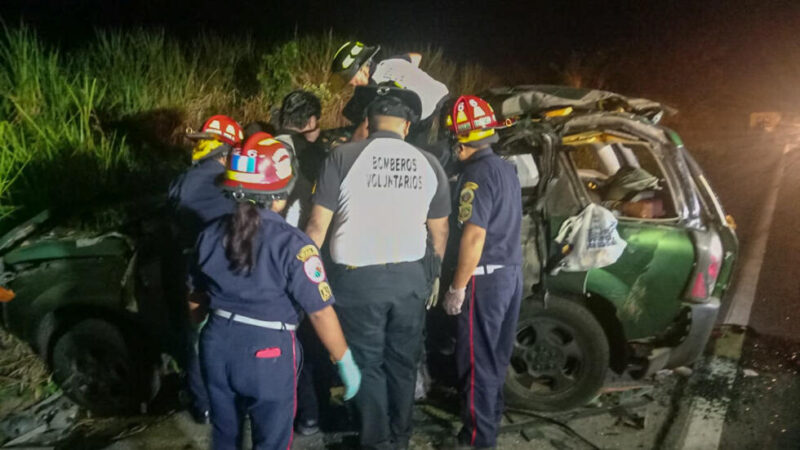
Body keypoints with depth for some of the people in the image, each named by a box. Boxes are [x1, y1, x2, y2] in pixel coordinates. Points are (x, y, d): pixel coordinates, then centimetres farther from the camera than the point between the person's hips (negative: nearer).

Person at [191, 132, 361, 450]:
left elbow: (199, 292, 13)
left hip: (216, 343, 6)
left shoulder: (211, 233, -1)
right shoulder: (292, 243, -18)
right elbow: (320, 313, -17)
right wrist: (345, 362, -4)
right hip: (267, 352, -5)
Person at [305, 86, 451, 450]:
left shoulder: (343, 157, -7)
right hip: (410, 277, 3)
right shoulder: (428, 164, 2)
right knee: (402, 363, 18)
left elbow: (318, 224, -8)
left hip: (358, 278, -3)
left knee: (367, 364, 12)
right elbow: (439, 231, 8)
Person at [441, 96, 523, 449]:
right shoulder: (505, 168, 12)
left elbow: (474, 236, -23)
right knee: (495, 354, 19)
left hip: (486, 276, -9)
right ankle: (490, 417, 32)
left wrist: (457, 288, -19)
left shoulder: (477, 174, -17)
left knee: (477, 358, 0)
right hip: (511, 271, 9)